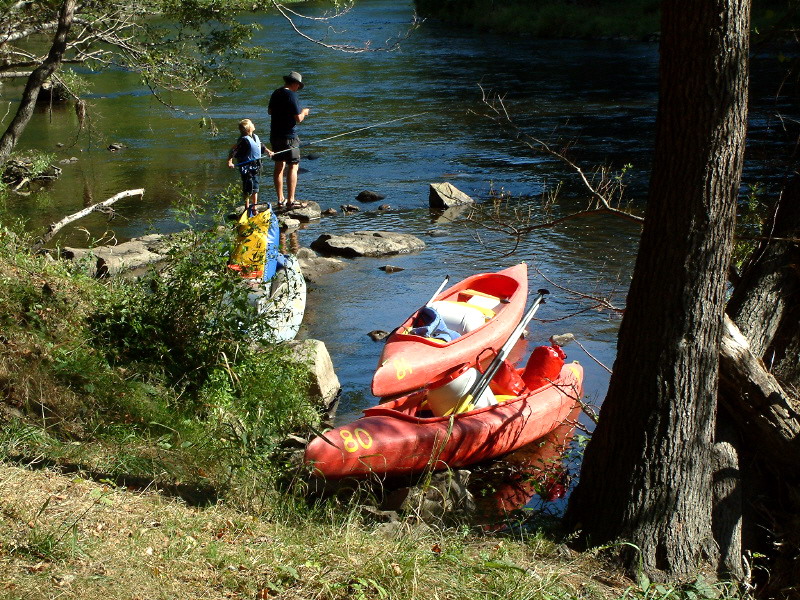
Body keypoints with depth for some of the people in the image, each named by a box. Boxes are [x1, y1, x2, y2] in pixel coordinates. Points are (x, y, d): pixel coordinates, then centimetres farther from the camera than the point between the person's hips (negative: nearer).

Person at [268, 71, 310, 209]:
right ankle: (291, 200, -7)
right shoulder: (292, 95, -15)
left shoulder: (276, 93, 9)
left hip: (274, 135, 8)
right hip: (288, 136, -8)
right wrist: (304, 112, 3)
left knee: (279, 166, 13)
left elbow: (270, 111, 22)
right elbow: (298, 119, -17)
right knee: (293, 166, -4)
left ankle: (280, 199, 18)